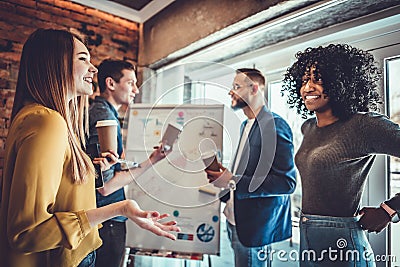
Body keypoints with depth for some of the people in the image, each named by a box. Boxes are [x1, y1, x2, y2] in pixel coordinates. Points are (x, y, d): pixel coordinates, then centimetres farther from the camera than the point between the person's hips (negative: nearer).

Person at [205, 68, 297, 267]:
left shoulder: (274, 125, -17)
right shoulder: (246, 125, 12)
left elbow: (287, 181, -22)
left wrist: (233, 182, -22)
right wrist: (224, 176, 0)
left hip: (256, 227, -8)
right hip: (235, 221, 9)